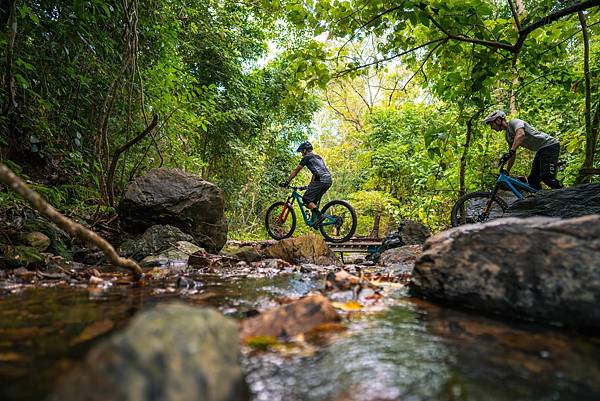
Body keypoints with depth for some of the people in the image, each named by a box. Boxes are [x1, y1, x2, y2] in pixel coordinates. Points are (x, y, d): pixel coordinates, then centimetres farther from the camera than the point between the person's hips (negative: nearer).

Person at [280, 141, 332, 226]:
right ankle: (315, 220, 12)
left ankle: (320, 215, -15)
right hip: (329, 180, 9)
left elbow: (295, 171, 7)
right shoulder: (318, 157, 31)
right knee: (313, 200, 17)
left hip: (321, 180, -9)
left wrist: (286, 182, 13)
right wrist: (310, 186, 40)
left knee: (306, 199, -4)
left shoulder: (306, 158, 6)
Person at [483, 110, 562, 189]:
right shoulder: (507, 135, 12)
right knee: (532, 180, 3)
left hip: (550, 145, -9)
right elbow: (513, 155, 16)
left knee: (546, 177, -21)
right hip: (540, 150, 9)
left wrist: (510, 151, -49)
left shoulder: (514, 122, -14)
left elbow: (521, 134, -38)